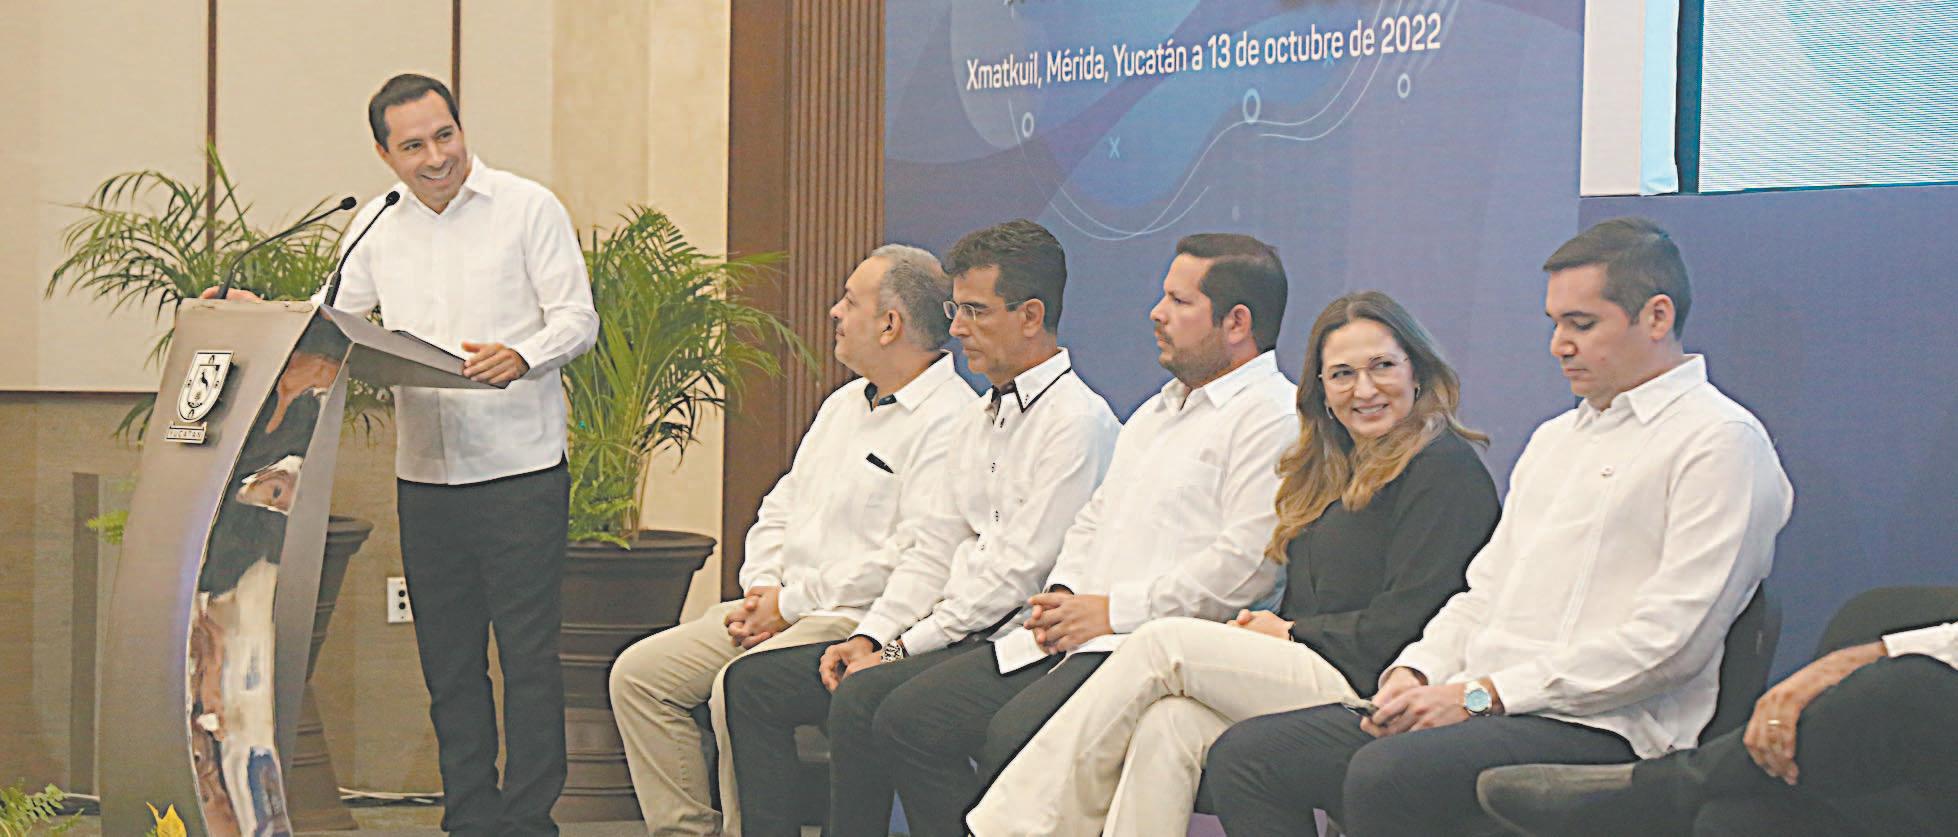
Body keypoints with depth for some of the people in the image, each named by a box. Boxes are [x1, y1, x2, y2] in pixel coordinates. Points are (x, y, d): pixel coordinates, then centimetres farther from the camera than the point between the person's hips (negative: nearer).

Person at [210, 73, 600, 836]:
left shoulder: (528, 207, -2)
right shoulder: (378, 225, 12)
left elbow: (578, 319, -5)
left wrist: (523, 356, -24)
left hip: (519, 467, -5)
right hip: (424, 474, 5)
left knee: (528, 652, -5)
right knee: (448, 658, 9)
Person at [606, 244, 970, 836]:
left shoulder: (948, 422, -12)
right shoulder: (844, 404, 20)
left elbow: (916, 559, -20)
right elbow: (780, 509, 24)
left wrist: (790, 603, -15)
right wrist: (761, 588, 2)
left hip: (859, 621, -9)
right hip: (782, 607, 10)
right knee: (638, 674, -1)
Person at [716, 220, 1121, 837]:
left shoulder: (1078, 422, -12)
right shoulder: (975, 420, 19)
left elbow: (1017, 572, -17)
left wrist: (902, 649, -15)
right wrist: (870, 637, 2)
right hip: (947, 634, 10)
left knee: (864, 696, -33)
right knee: (755, 682, 1)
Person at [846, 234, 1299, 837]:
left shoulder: (1273, 418, -7)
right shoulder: (1157, 411, 26)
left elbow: (1246, 564, -17)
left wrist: (1115, 610, -14)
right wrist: (1063, 594, 8)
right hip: (1074, 633, 10)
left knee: (1016, 734, -33)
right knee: (905, 719, -1)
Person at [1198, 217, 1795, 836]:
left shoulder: (1720, 440, -5)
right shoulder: (1555, 438, 26)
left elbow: (1669, 641, -15)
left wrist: (1482, 693, -15)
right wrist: (1414, 673, 3)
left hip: (1601, 729, -9)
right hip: (1480, 711, 9)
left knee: (1385, 774, -35)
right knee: (1245, 755, -5)